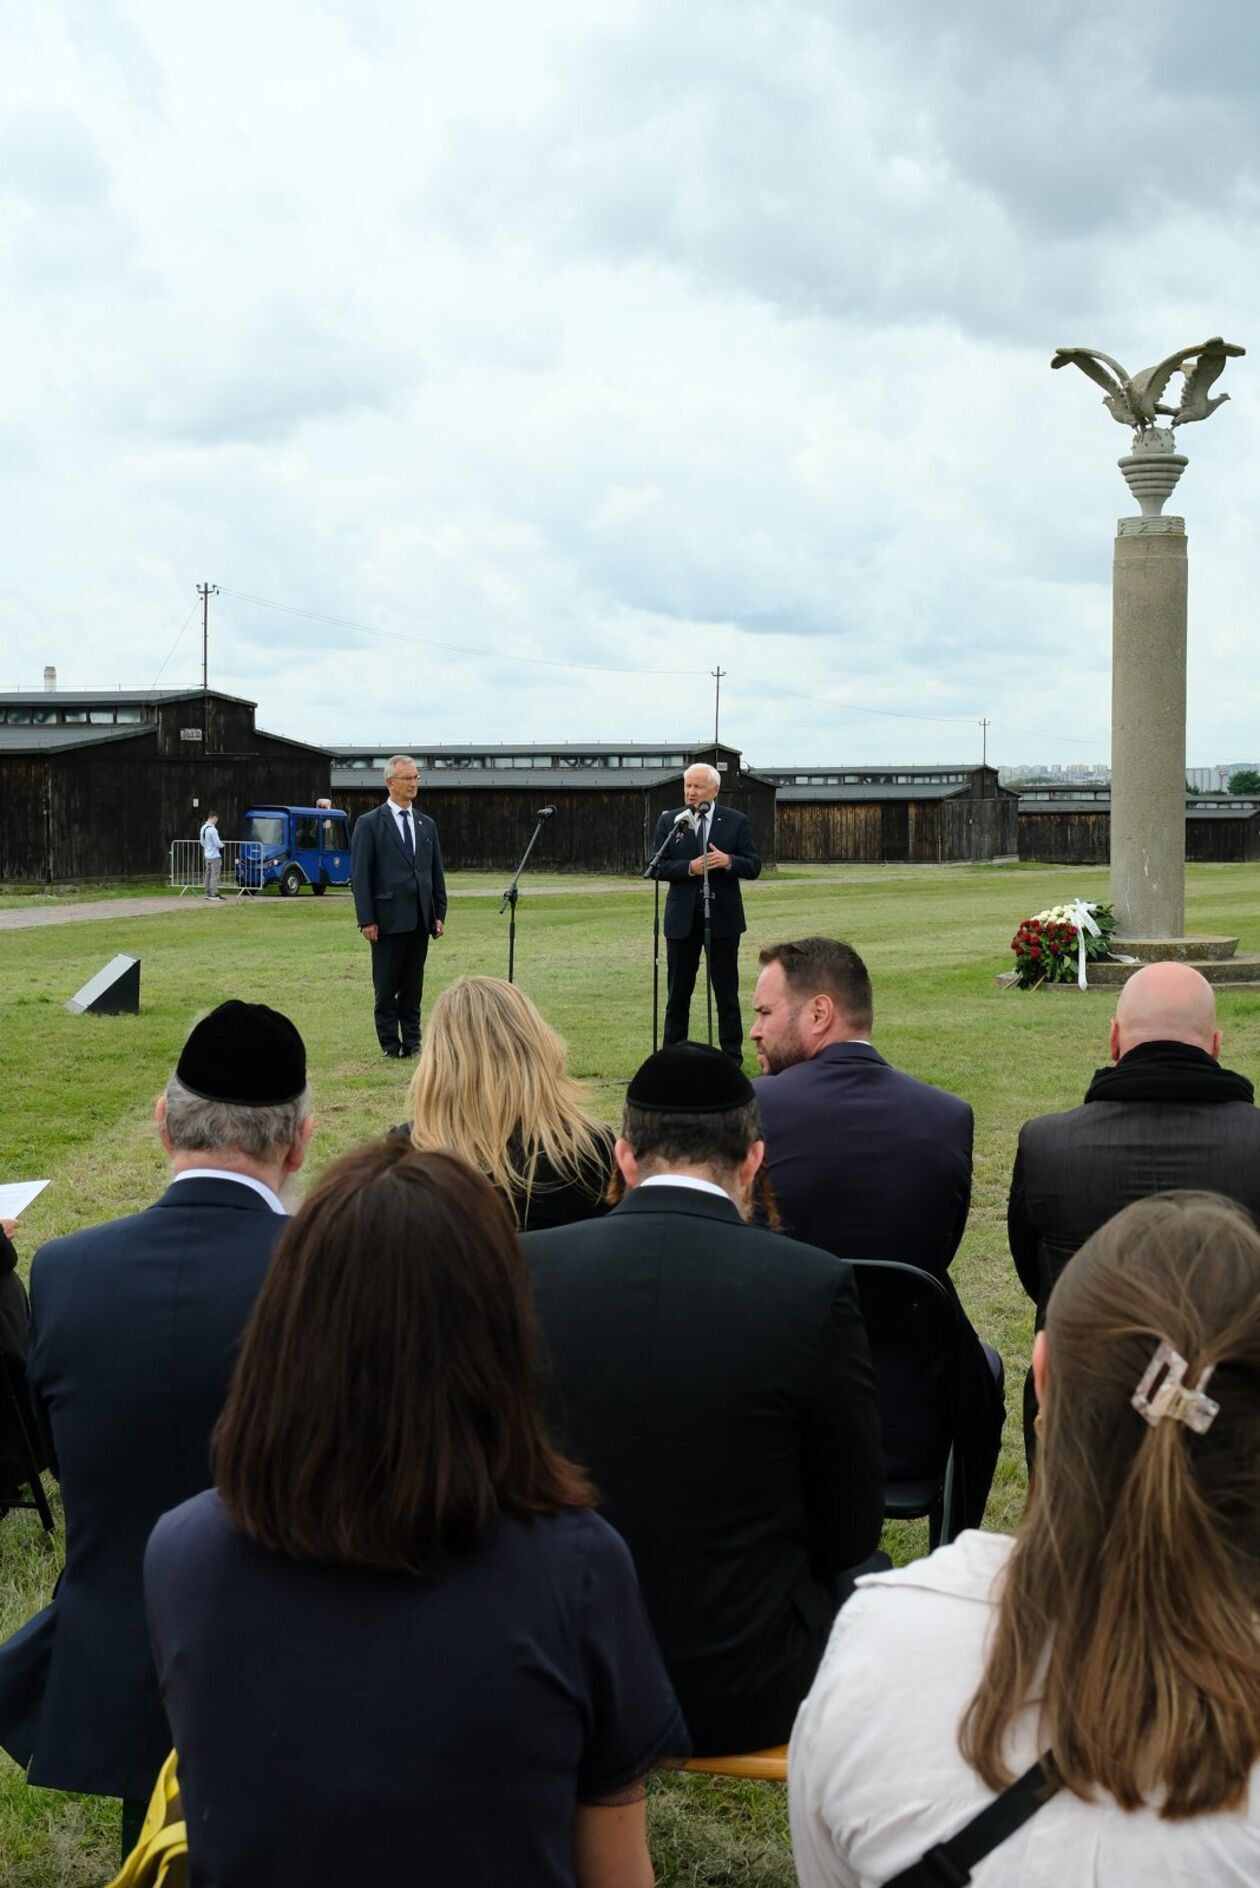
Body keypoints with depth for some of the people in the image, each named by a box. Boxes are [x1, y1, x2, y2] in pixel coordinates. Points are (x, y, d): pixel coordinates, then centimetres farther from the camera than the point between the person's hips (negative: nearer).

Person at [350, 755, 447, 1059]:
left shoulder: (426, 824, 14)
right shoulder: (369, 824, -3)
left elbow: (437, 872, 15)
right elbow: (360, 876, -6)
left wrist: (440, 914, 8)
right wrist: (367, 920, -11)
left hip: (420, 920, 5)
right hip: (388, 919, -4)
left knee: (413, 986, 8)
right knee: (387, 988, 1)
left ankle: (412, 1042, 14)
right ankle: (390, 1044, 8)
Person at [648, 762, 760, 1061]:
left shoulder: (736, 822, 2)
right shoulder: (669, 821, 4)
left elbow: (754, 866, -1)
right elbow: (657, 867, -2)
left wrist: (729, 861, -20)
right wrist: (689, 868, -18)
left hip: (723, 917, -1)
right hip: (682, 917, 1)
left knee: (726, 992, 4)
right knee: (678, 992, 8)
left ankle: (732, 1056, 11)